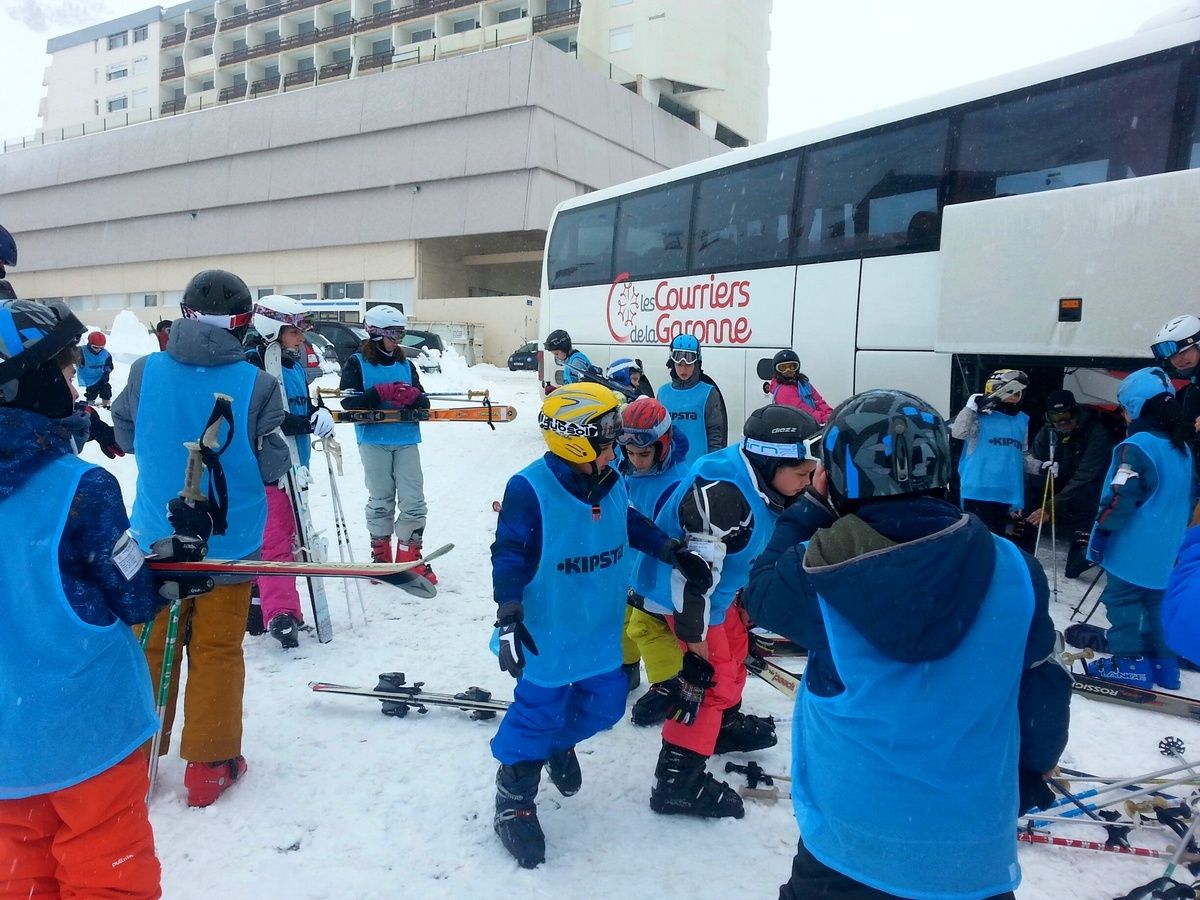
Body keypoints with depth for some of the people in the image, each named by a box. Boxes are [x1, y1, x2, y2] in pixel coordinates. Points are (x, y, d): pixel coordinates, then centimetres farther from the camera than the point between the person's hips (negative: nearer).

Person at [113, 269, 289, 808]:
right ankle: (209, 765, 20)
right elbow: (273, 466, -11)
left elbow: (124, 436, 8)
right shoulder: (257, 384, -16)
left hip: (157, 536, 3)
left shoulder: (146, 371, -8)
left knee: (150, 647, 17)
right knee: (217, 652, 10)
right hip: (229, 540, -2)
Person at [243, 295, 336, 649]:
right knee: (275, 538, -11)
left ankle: (267, 599, 30)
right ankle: (280, 613, -11)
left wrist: (318, 414, -6)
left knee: (286, 535, 16)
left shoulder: (294, 364, 13)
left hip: (293, 464, 9)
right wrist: (307, 422, -26)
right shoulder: (253, 363, -13)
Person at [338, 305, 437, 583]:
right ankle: (381, 555, 21)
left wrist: (413, 396, -14)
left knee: (413, 501, 0)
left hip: (407, 440, 3)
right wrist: (383, 392, -20)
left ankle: (409, 557, 11)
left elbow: (424, 402, 9)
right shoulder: (356, 363, 3)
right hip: (374, 440, -3)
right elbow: (350, 401, -9)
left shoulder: (406, 365, 13)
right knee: (381, 500, 6)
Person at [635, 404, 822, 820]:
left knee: (734, 649, 24)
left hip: (719, 586, 10)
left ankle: (726, 724, 49)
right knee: (710, 677, -7)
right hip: (686, 591, -10)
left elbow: (762, 547, 14)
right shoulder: (721, 492, -35)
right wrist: (693, 629, -25)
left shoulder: (762, 484, -3)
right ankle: (677, 780, 3)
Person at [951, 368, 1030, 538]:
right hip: (979, 490, -7)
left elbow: (1022, 456, 23)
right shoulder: (980, 415, -5)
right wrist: (971, 407, -24)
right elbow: (958, 433, -21)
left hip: (1007, 493, 7)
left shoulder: (1023, 420, 16)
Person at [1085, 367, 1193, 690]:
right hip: (1167, 549, 8)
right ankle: (1164, 662, 22)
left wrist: (1101, 535, -11)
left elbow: (1120, 498, -21)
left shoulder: (1136, 446, -19)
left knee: (1122, 600, 2)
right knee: (1158, 601, 17)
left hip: (1134, 549, -8)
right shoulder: (1182, 448, 9)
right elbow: (1184, 499, 18)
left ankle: (1130, 663, 4)